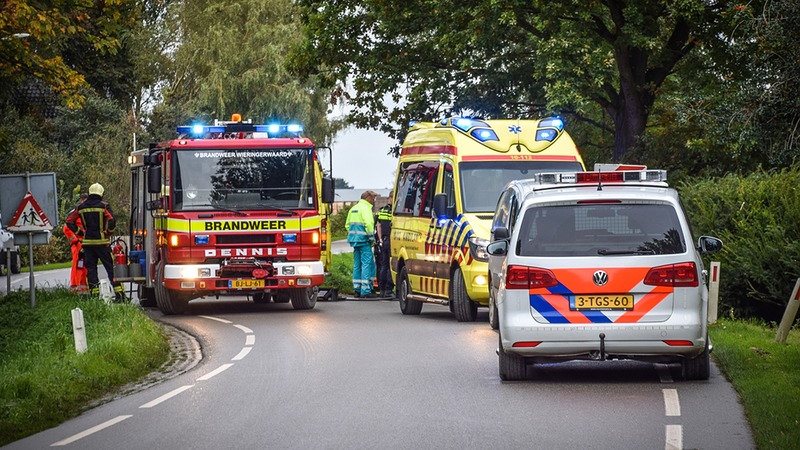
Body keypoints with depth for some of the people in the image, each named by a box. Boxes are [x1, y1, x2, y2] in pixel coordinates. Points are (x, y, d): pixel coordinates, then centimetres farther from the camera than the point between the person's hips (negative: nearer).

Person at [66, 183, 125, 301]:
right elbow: (111, 221, -18)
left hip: (87, 242, 3)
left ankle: (94, 294, 4)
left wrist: (79, 232, 11)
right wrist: (108, 232, -1)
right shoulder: (104, 206, -6)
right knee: (111, 267, 0)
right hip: (101, 241, -3)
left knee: (90, 268, 8)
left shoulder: (81, 207, 6)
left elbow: (69, 221, 6)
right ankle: (119, 293, -5)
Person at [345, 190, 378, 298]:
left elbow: (347, 225, 24)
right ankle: (365, 291, -12)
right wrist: (370, 235, -14)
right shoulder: (365, 208, -10)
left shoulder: (353, 208, 18)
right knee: (367, 264, -8)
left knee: (357, 264, 13)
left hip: (354, 240, 9)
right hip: (363, 240, -9)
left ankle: (357, 290, 15)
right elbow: (369, 223, -23)